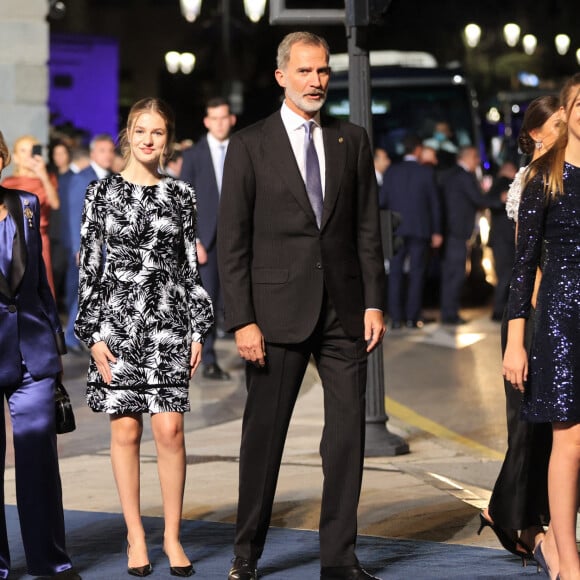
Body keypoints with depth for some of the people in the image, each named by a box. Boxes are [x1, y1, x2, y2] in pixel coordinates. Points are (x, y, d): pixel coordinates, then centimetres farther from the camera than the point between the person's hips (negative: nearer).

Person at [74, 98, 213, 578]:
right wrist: (93, 333, -3)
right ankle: (136, 536, 11)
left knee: (170, 429, -5)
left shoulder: (181, 196, 7)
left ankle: (172, 536, 5)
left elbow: (191, 267, 9)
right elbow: (89, 267, 2)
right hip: (117, 321, -1)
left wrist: (198, 330, 3)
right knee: (126, 430, 2)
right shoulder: (102, 193, 3)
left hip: (168, 321, 1)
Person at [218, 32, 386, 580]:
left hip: (344, 310, 3)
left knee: (347, 435, 2)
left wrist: (374, 303, 2)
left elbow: (368, 229, 10)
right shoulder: (249, 145, 0)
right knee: (263, 434, 3)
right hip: (278, 311, -3)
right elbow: (232, 242, -3)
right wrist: (242, 322, -9)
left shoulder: (352, 141, 9)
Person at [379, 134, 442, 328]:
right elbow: (434, 203, 0)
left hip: (396, 229, 1)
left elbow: (382, 200, 1)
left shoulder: (392, 172, 1)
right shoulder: (427, 172, -2)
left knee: (395, 272, 4)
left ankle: (396, 317, 0)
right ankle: (412, 316, -1)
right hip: (420, 229, -1)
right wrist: (436, 231, 7)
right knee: (416, 273, 3)